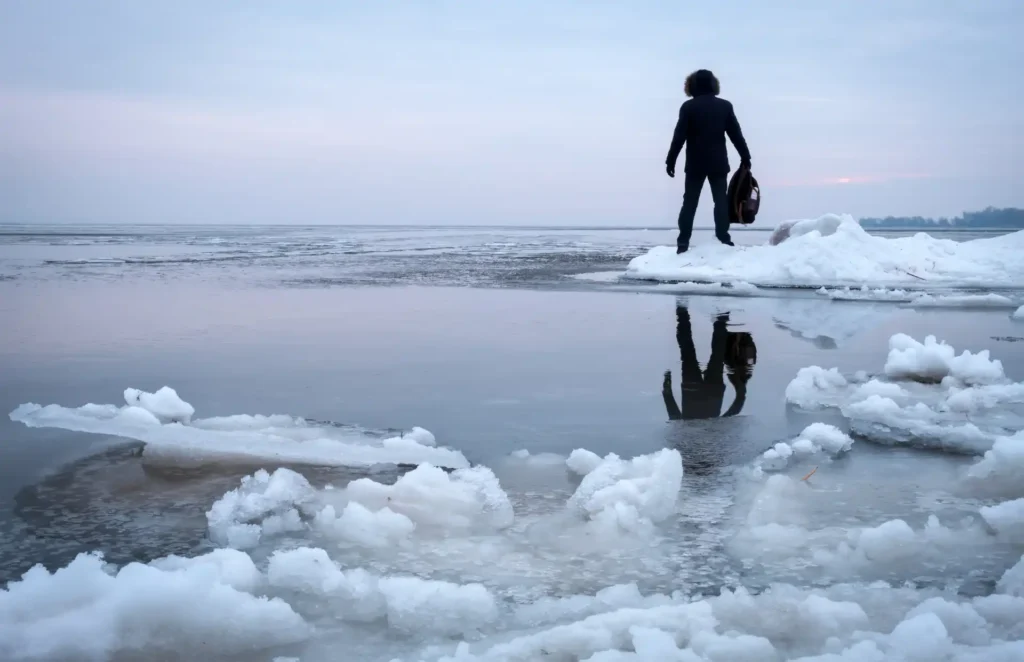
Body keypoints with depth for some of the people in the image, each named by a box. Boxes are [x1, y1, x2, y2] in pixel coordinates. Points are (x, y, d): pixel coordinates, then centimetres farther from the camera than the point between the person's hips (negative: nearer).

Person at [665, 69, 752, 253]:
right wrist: (745, 157, 13)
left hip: (695, 163, -1)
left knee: (690, 202, 3)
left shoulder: (688, 107, -3)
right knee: (721, 201, 4)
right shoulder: (725, 106, 4)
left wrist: (671, 160, -1)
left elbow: (679, 136, -6)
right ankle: (723, 240, -2)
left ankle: (683, 242, -1)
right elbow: (736, 134, 6)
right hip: (718, 163, 1)